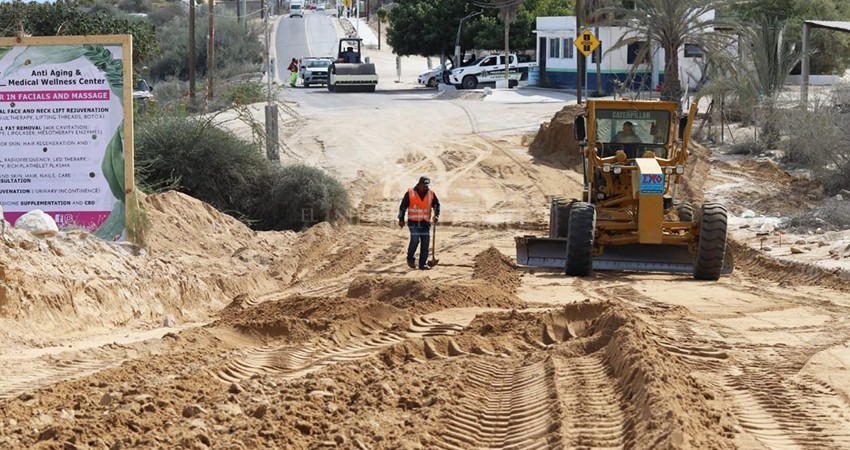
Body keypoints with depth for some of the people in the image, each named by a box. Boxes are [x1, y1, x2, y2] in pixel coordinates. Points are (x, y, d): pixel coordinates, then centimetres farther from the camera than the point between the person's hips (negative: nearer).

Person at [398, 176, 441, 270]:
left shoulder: (431, 194, 3)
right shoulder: (410, 193, -5)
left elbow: (436, 205, 14)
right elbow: (403, 207, 2)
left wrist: (436, 215, -3)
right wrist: (401, 219, 1)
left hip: (425, 222, 4)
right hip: (413, 222, -4)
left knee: (425, 243, 1)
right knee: (415, 239, -18)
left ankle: (423, 264, 9)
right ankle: (410, 259, 5)